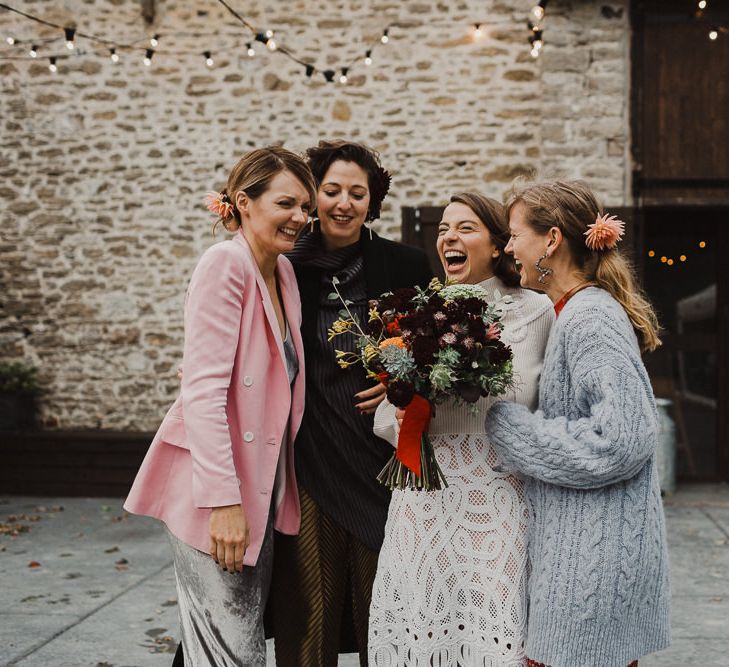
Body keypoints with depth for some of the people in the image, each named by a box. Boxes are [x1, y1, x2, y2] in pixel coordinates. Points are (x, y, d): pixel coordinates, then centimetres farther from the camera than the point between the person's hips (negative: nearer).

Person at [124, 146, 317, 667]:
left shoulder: (283, 272, 11)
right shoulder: (225, 264, -14)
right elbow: (203, 390, -21)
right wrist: (223, 500, -24)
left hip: (261, 491, 8)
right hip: (216, 493, -8)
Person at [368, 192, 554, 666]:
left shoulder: (534, 311, 1)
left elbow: (519, 403, -5)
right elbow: (385, 419, 9)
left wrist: (435, 397, -10)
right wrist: (403, 419, -11)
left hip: (496, 498, -3)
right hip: (425, 499, 3)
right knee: (418, 629, 2)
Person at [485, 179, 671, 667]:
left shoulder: (590, 317, -16)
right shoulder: (573, 311, 12)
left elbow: (622, 440, -23)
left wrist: (504, 420, -17)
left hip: (595, 554, -9)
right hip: (578, 547, 9)